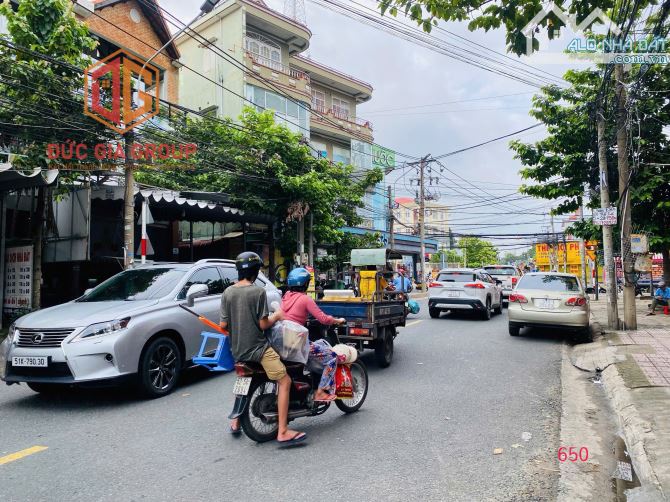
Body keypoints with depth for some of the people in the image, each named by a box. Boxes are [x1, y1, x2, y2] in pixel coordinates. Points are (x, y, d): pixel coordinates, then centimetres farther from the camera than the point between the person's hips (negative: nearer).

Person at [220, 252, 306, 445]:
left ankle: (236, 421, 36)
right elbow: (263, 324, -14)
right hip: (257, 347, -7)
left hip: (237, 349, 7)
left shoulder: (228, 292, 3)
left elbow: (223, 324, 3)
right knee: (285, 381, -4)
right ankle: (283, 432, -10)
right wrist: (277, 316, 4)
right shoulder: (258, 291, -13)